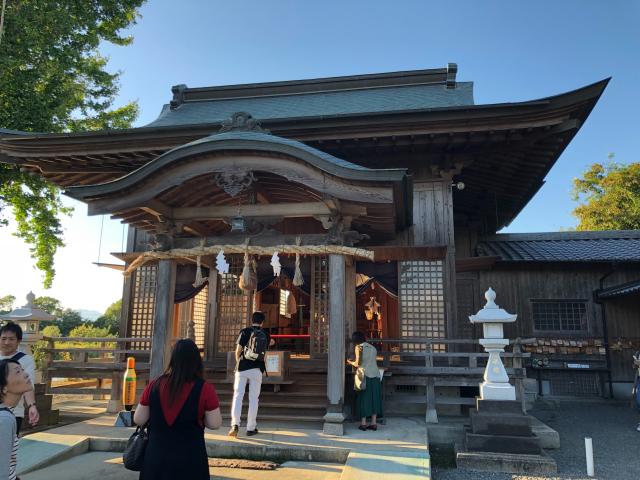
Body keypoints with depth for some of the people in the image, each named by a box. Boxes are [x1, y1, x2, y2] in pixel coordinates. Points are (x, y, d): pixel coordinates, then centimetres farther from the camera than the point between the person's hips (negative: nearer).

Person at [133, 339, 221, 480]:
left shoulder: (154, 386, -4)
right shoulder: (204, 389, -12)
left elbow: (138, 419, 3)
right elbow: (215, 424, -9)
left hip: (157, 456, 3)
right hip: (190, 458, -2)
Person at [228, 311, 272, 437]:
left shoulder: (245, 331, -2)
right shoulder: (265, 334, 7)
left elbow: (238, 350, -6)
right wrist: (270, 342, 54)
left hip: (242, 368, -1)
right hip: (257, 369, 2)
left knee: (238, 396, 3)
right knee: (253, 399, 7)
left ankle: (235, 425, -9)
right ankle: (251, 428, 11)